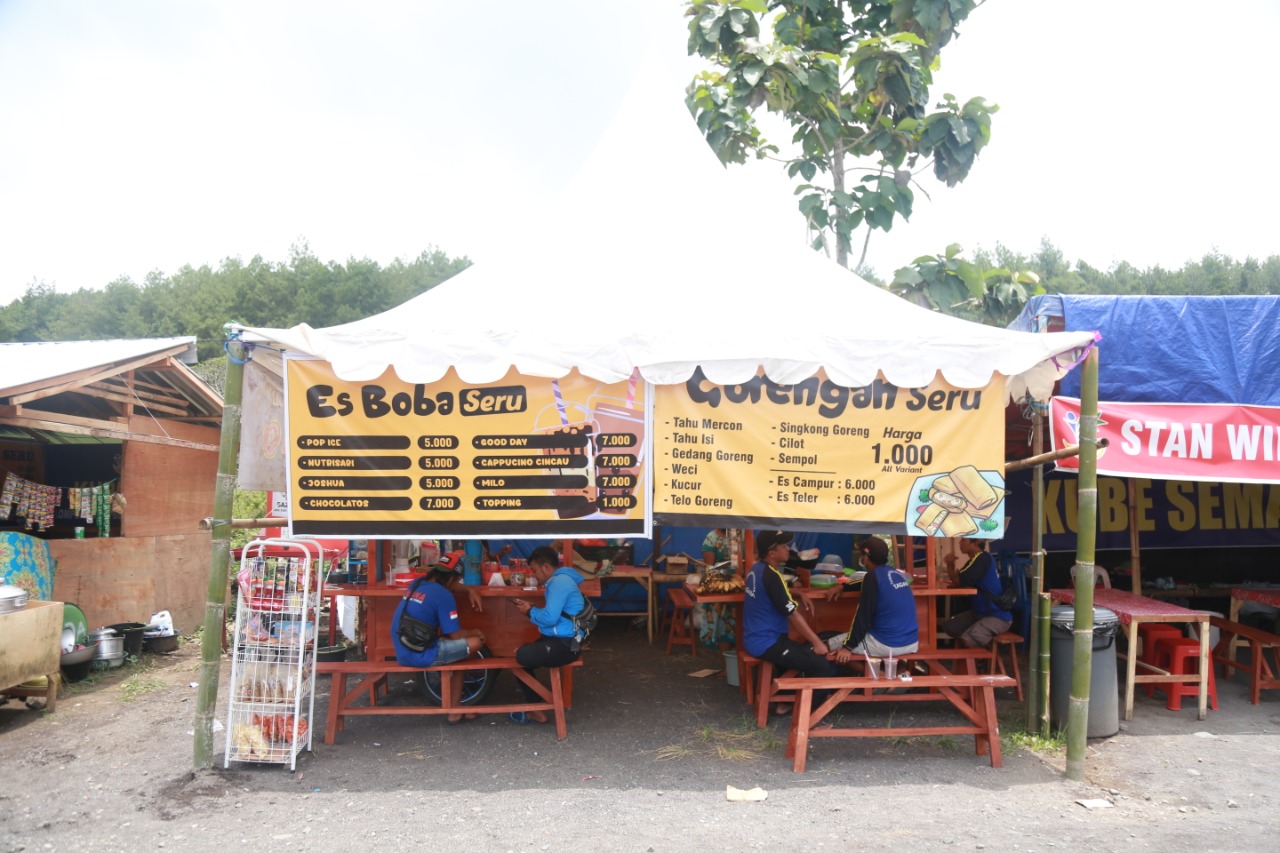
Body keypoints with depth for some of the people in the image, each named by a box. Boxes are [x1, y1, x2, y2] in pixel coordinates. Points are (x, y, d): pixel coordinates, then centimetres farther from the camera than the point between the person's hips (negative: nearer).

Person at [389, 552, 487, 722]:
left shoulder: (418, 583, 10)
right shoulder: (444, 595, -13)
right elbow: (456, 635, -9)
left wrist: (470, 591, 19)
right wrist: (475, 632, 11)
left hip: (402, 653, 9)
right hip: (420, 655, -9)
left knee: (459, 650, 24)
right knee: (475, 642, 0)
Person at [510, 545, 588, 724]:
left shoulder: (559, 582, -16)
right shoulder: (560, 580, 17)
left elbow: (549, 618, -24)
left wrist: (530, 612, -5)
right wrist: (529, 608, 10)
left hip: (565, 644, -11)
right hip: (560, 640, 11)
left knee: (523, 656, -27)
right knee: (522, 654, 14)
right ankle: (535, 709, 16)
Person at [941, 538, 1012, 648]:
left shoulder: (984, 558, -20)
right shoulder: (974, 560, 10)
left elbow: (959, 580, -20)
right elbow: (955, 580, 12)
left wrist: (951, 565, 1)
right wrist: (950, 564, -7)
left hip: (998, 616, -10)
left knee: (968, 639, -29)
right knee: (948, 627, 3)